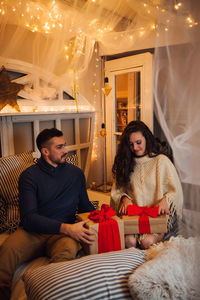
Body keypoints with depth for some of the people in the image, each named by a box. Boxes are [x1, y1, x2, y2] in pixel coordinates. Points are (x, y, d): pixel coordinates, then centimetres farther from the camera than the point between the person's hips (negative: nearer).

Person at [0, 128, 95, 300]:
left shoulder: (76, 173, 14)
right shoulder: (29, 176, 2)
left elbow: (85, 206, 23)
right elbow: (29, 217, -9)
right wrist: (66, 228, -22)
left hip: (65, 231, 1)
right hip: (33, 231, -1)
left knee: (67, 250, -35)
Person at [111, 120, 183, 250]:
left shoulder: (161, 160, -1)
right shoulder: (126, 162, 11)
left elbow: (176, 191, -2)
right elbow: (117, 189, 12)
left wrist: (165, 200, -22)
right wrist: (124, 198, -9)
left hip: (159, 215, -2)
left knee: (147, 241, -27)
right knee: (129, 240, -26)